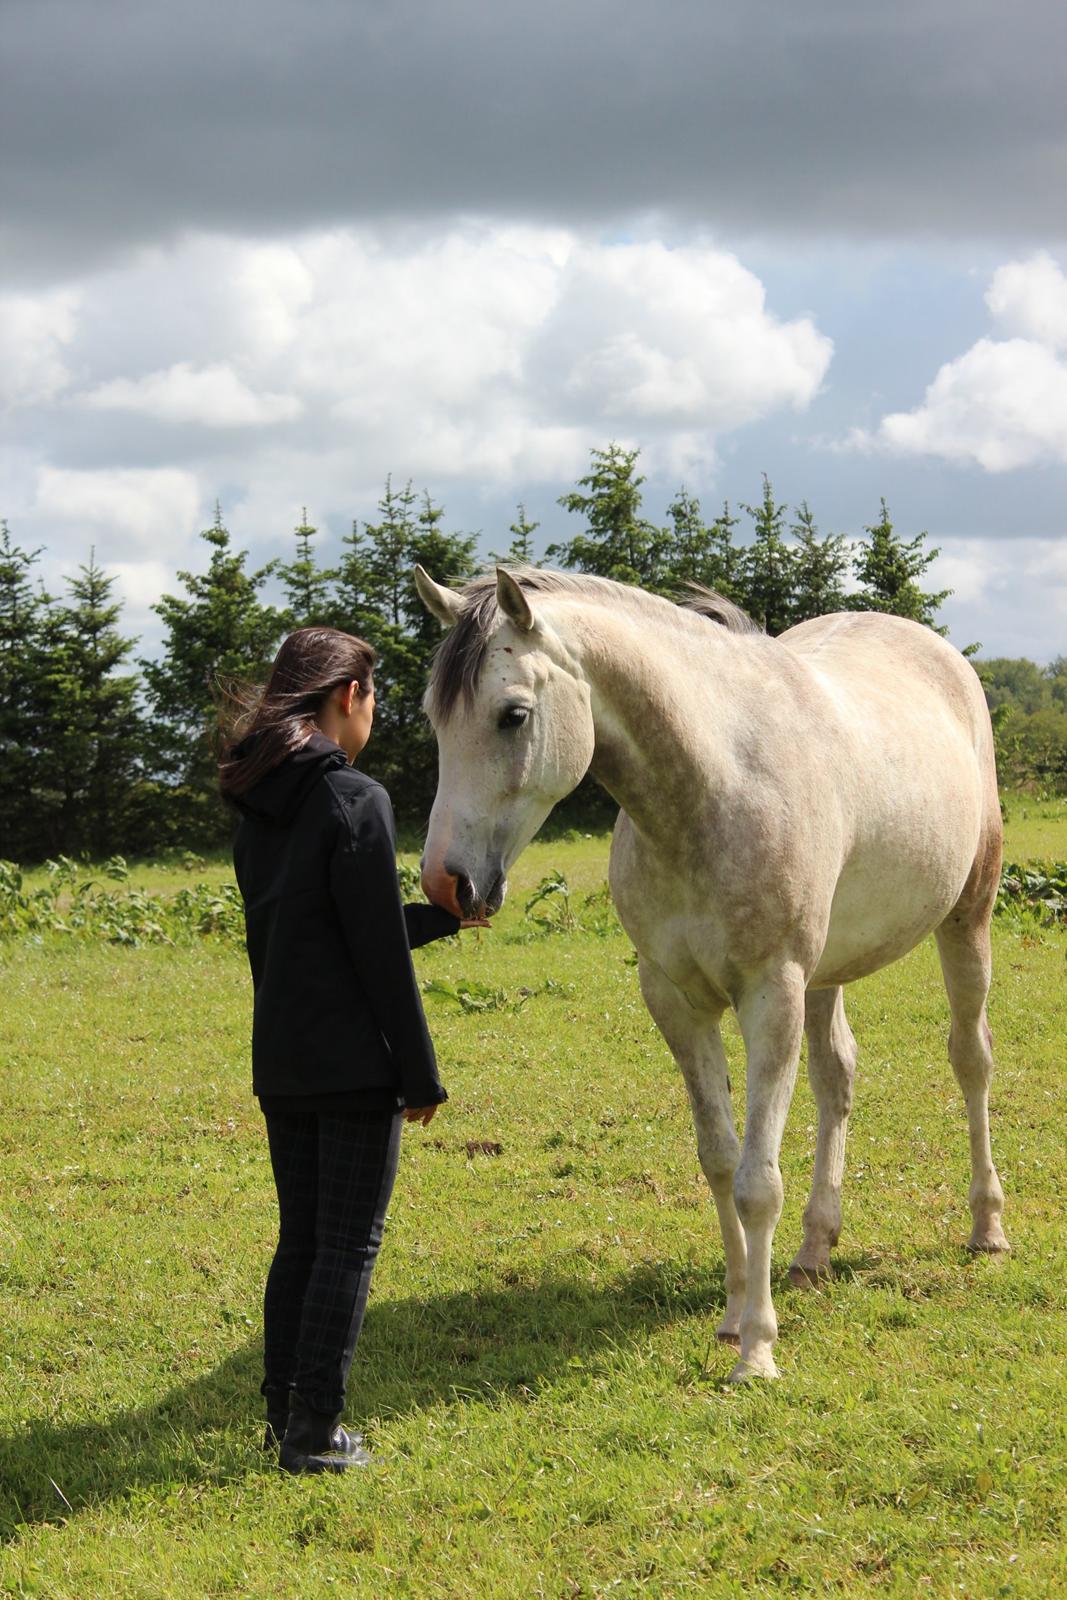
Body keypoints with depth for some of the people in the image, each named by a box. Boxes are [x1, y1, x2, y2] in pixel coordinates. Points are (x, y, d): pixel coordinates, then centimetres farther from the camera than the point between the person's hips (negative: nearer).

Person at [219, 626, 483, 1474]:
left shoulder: (261, 808, 10)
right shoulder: (356, 799, -14)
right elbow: (378, 952, -16)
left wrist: (443, 918, 28)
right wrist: (420, 1074, -9)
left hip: (279, 1060, 8)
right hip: (354, 1061, -8)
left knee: (300, 1240, 15)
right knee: (348, 1245, -1)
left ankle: (286, 1415, 19)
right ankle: (313, 1430, 0)